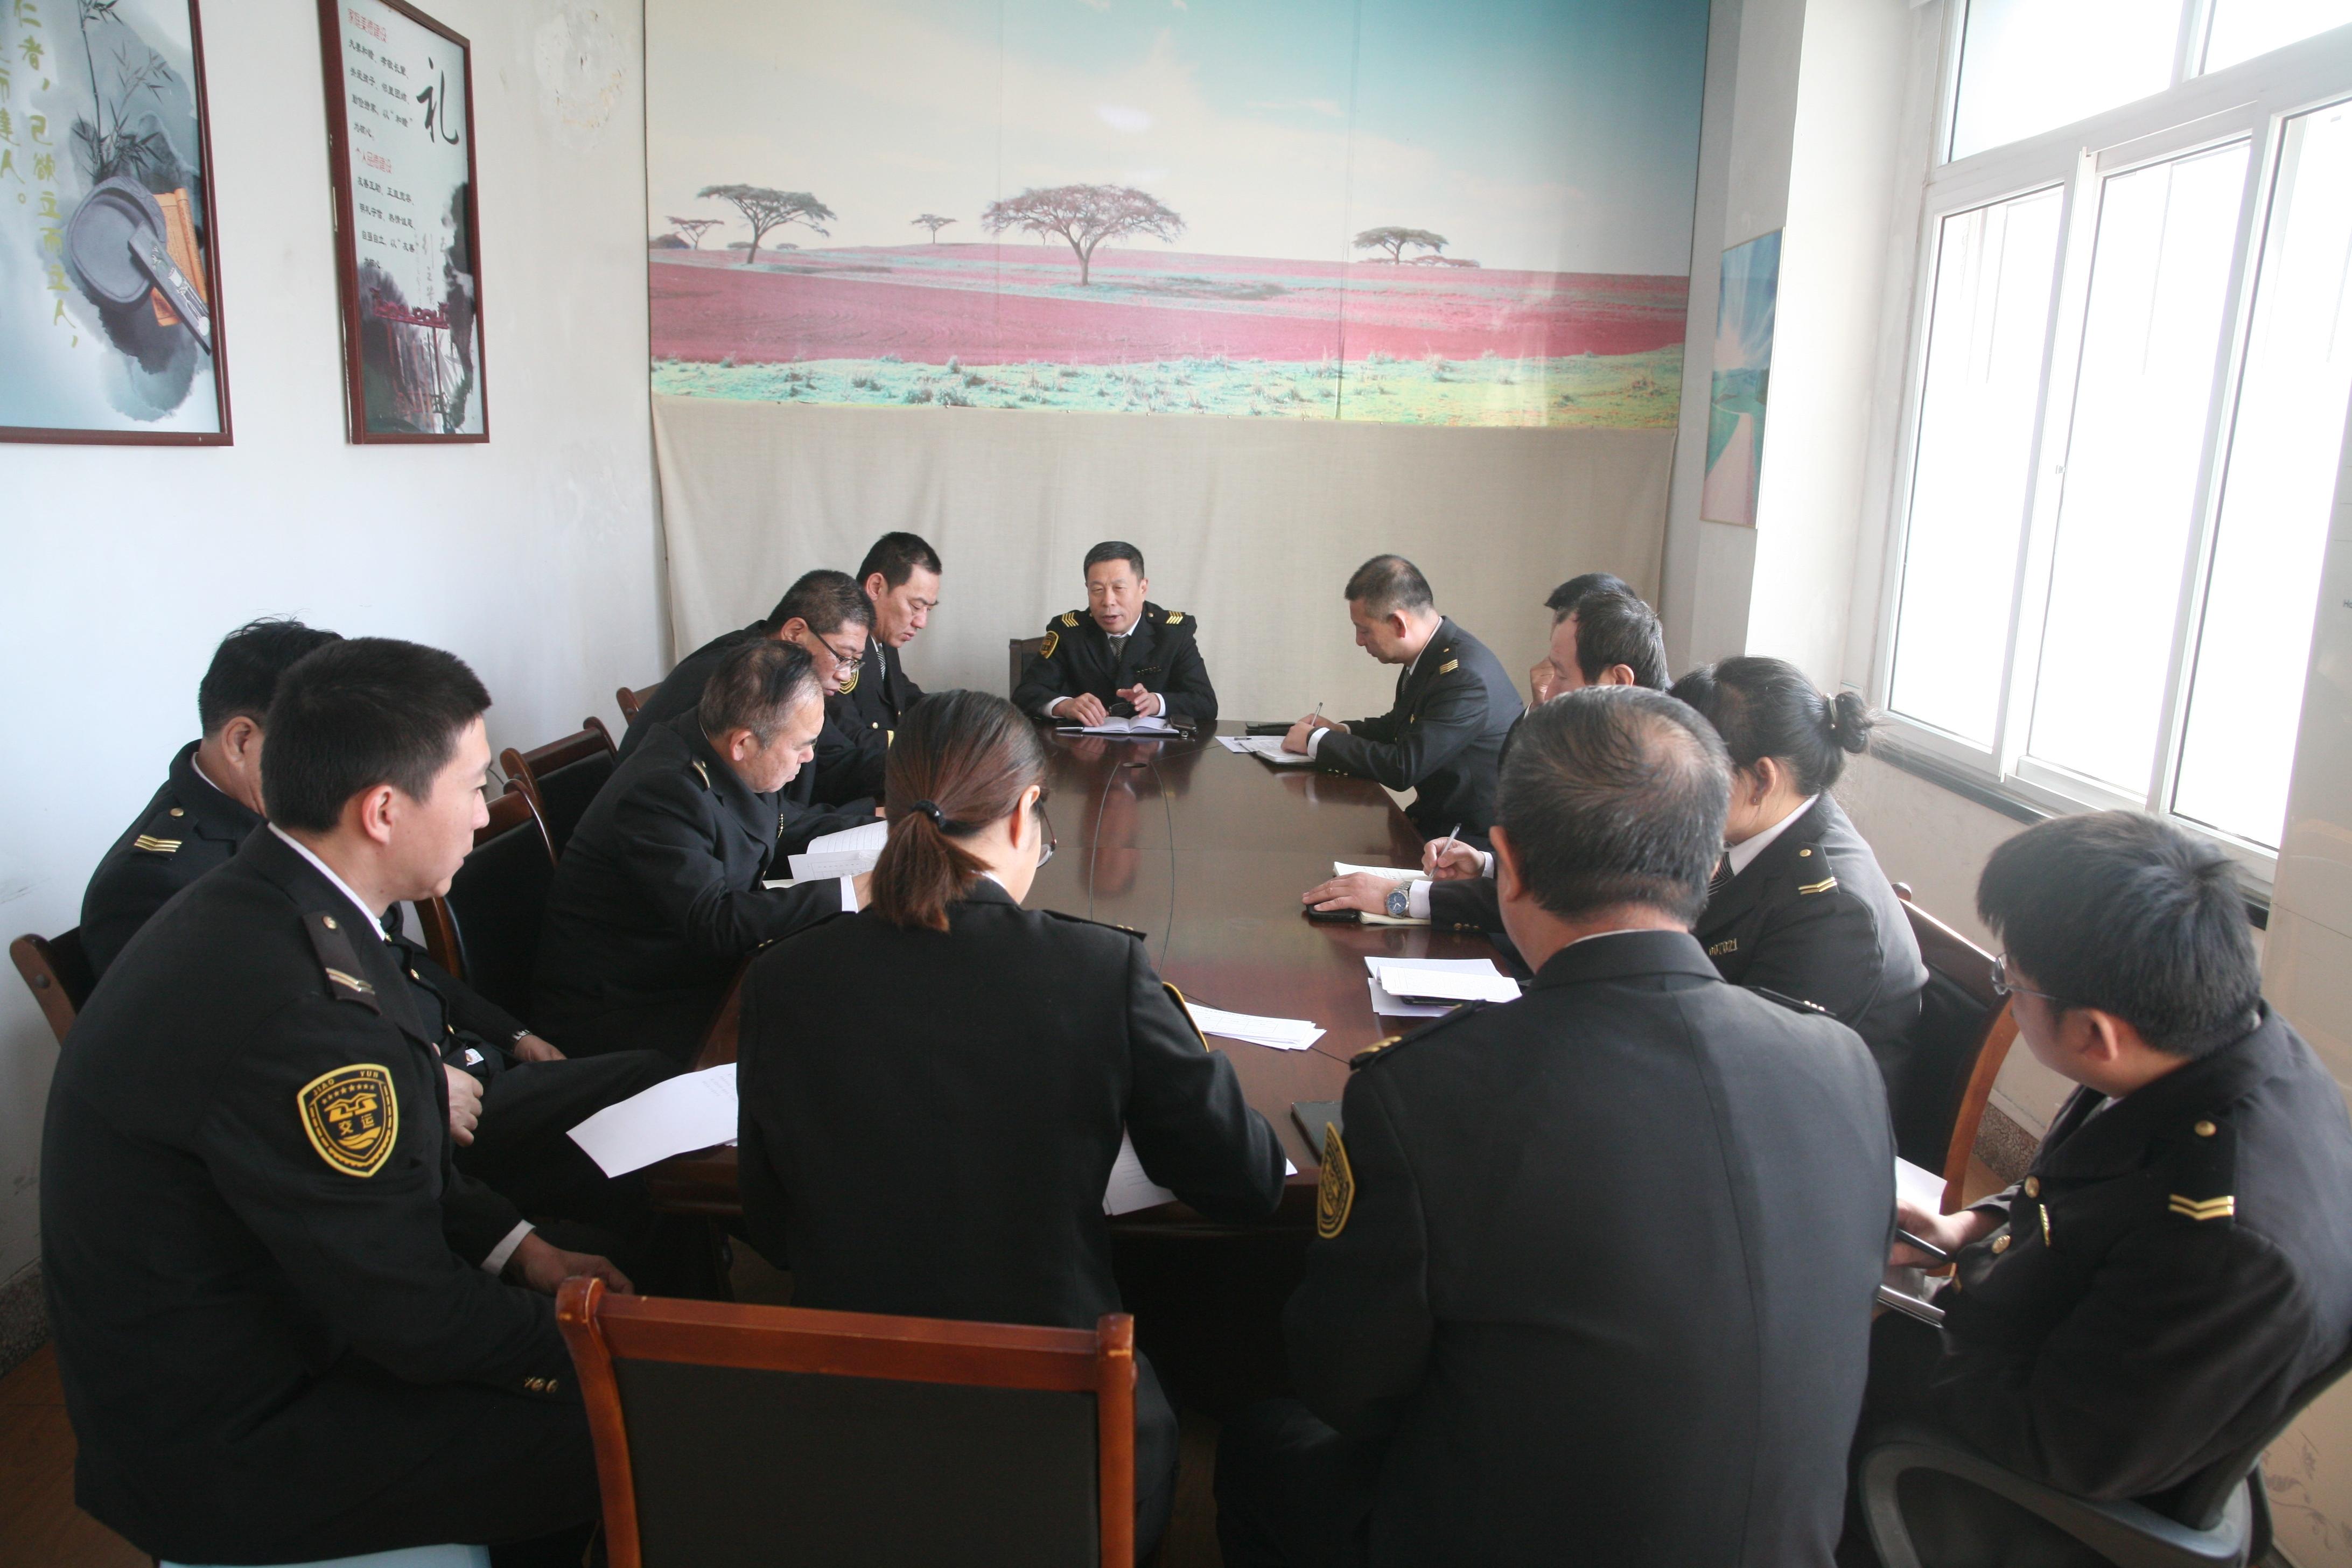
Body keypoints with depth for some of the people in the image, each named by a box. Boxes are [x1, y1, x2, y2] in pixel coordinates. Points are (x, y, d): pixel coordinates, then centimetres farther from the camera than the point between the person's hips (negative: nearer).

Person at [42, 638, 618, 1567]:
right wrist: (568, 1334, -7)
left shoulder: (250, 908, -2)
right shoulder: (298, 1004, -33)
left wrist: (518, 1248, 4)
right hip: (224, 1445, -9)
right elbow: (412, 1318, -23)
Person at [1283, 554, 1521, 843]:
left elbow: (1403, 767, -26)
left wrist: (1317, 741, -15)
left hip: (1478, 838, -8)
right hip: (1438, 818, 9)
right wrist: (1339, 731, 4)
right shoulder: (1430, 656, 3)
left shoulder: (1465, 675, -25)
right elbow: (1398, 724, 22)